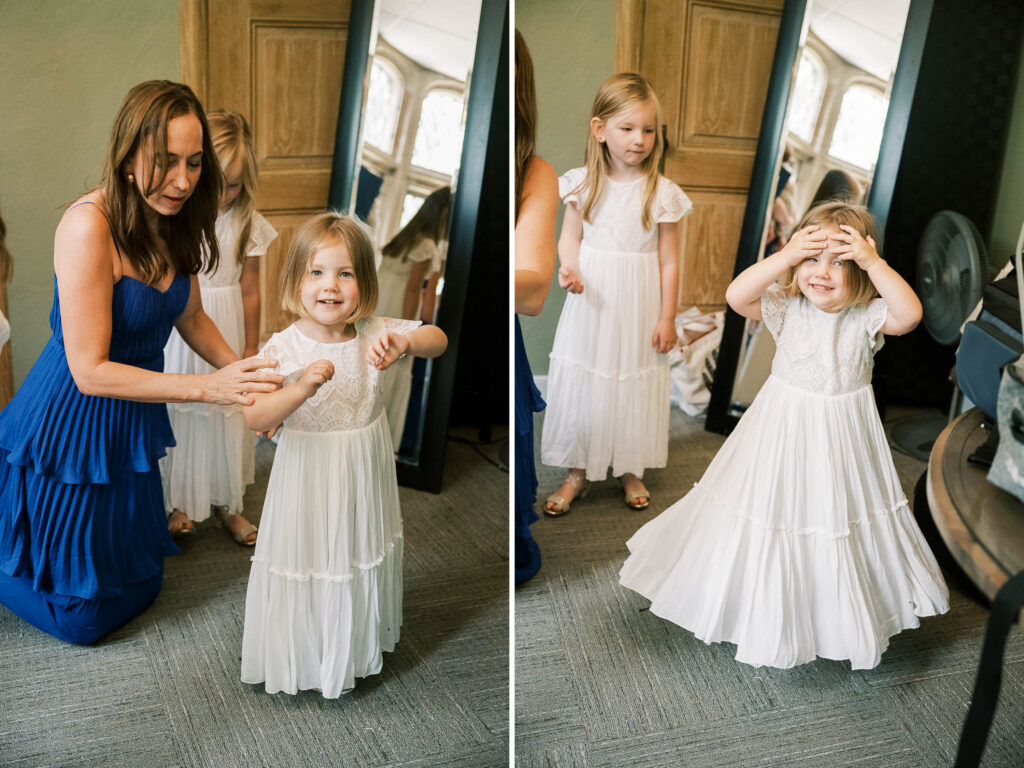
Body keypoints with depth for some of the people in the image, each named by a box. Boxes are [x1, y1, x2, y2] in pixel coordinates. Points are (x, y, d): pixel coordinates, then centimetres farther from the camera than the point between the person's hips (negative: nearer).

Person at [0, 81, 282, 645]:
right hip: (71, 423, -7)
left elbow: (191, 318, 9)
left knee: (139, 588, 23)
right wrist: (206, 388, -33)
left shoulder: (175, 221, -5)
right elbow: (90, 371, -28)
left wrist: (245, 377, -6)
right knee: (85, 616, 10)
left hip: (133, 420, 7)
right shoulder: (89, 227, -29)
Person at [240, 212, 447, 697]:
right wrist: (301, 389, -42)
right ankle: (304, 657, 35)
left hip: (363, 482, 4)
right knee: (308, 570, 9)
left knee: (363, 557, 21)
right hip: (308, 480, -3)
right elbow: (253, 418, -25)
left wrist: (404, 342, -33)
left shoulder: (374, 333, -8)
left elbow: (438, 340, -11)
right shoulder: (283, 348, -18)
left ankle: (359, 648, 46)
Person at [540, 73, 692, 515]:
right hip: (591, 301, 2)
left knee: (633, 387, 9)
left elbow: (668, 261, -5)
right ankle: (580, 470, 24)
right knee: (580, 383, 8)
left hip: (638, 308, -2)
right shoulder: (583, 184, -3)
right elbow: (570, 237, 6)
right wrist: (569, 268, -15)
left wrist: (667, 317, -5)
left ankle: (630, 471, 28)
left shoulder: (662, 193, -8)